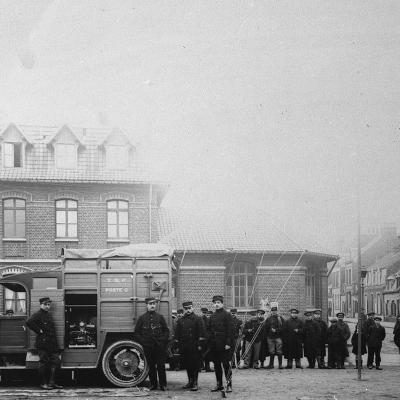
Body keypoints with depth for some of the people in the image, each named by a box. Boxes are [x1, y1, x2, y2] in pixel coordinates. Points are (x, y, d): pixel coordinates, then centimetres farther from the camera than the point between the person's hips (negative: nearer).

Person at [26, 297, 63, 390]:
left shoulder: (49, 315, 18)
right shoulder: (38, 315, -8)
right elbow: (29, 322, -26)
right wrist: (39, 331, -19)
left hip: (52, 344, 8)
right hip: (42, 343, -8)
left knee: (56, 362, 5)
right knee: (44, 363, -2)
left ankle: (51, 382, 12)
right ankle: (43, 383, 6)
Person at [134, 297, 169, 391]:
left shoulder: (160, 317, 7)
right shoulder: (142, 318, 5)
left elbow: (166, 331, 10)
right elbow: (137, 333, 8)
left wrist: (163, 341, -2)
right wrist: (143, 341, -2)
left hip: (160, 347, 0)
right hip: (148, 347, 0)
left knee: (161, 366, -1)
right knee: (151, 366, 5)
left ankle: (163, 385, 6)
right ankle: (153, 384, 13)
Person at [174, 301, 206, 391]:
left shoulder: (198, 319, 0)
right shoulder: (180, 320, 12)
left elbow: (202, 332, -4)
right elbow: (177, 334, 14)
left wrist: (200, 344, -10)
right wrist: (178, 345, 8)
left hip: (194, 347, -4)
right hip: (184, 347, 4)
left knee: (195, 365, -4)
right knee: (187, 365, 10)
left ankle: (195, 383, 0)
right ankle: (190, 381, 22)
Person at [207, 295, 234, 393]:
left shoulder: (227, 315, -5)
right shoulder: (212, 316, 14)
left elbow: (230, 330, -10)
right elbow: (209, 329, 17)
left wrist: (228, 343, -16)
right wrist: (210, 342, 9)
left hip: (223, 344, -6)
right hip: (214, 345, 6)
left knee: (226, 364, -5)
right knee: (216, 365, 9)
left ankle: (229, 385, 0)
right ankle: (219, 384, 16)